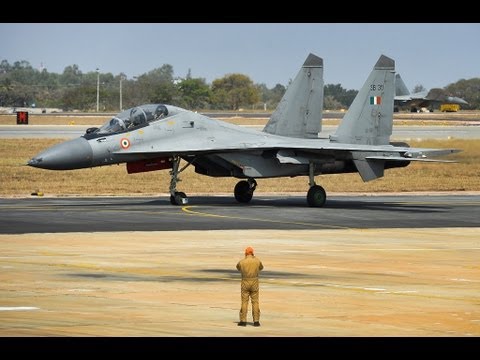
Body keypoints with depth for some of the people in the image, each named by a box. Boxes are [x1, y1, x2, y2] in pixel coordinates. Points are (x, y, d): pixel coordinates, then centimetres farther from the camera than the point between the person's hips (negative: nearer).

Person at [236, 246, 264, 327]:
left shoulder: (241, 262, -6)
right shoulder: (257, 261, -4)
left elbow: (238, 268, 19)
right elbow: (261, 267, 21)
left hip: (245, 283, -1)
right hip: (254, 283, 1)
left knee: (244, 302, 5)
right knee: (255, 302, 5)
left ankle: (243, 321, 2)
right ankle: (256, 321, 2)